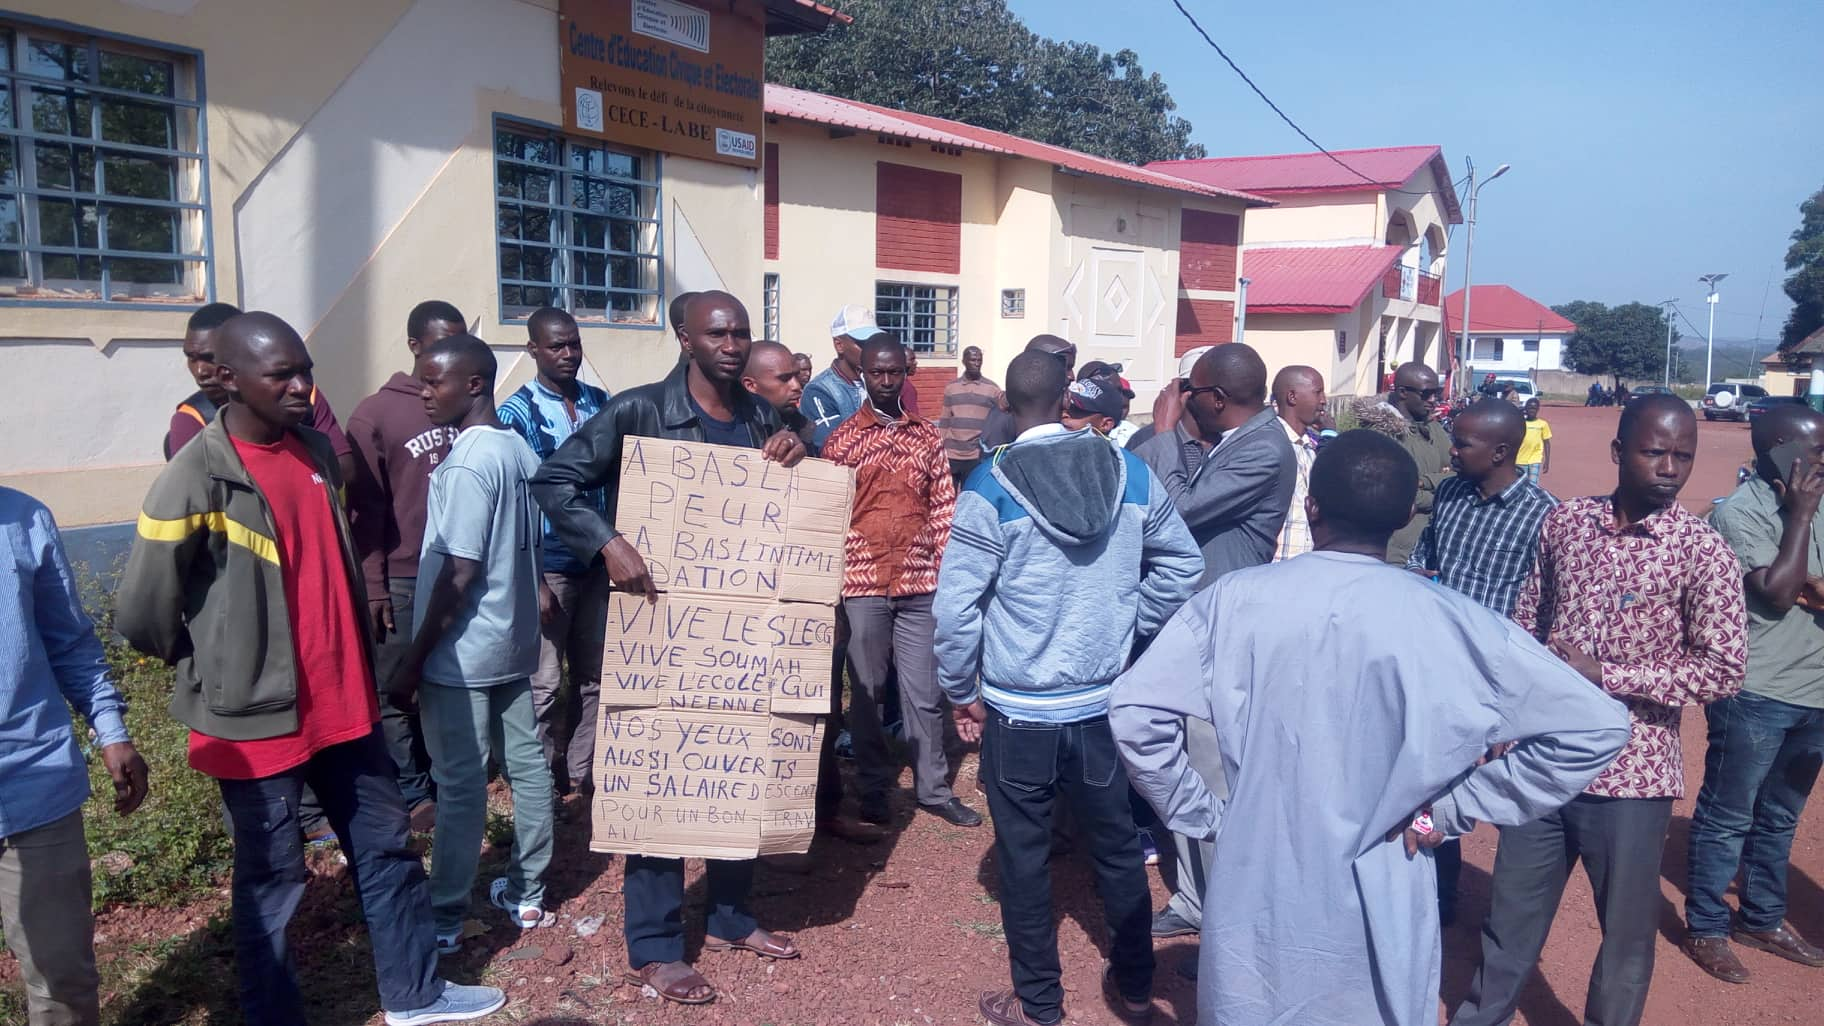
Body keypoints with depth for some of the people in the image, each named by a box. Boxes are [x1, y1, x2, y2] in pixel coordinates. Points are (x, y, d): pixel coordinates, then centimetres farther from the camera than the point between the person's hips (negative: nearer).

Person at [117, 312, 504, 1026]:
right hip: (257, 716, -6)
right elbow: (142, 615, -12)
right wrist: (215, 668, 3)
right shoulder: (195, 480, -17)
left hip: (342, 701, 7)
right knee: (272, 879, 9)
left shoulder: (317, 451, 4)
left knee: (386, 846, 16)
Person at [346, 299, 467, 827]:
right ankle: (413, 796, 16)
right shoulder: (376, 414, -1)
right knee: (396, 693, 4)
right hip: (403, 583, -2)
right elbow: (364, 509, -2)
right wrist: (373, 590, -5)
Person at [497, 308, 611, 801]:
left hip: (600, 562, 5)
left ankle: (585, 775, 25)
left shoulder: (601, 403, 7)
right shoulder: (517, 413, -4)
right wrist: (533, 580, -11)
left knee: (596, 677, 12)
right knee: (545, 684, 3)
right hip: (549, 566, -4)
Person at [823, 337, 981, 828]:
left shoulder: (928, 435, 8)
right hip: (863, 583, -2)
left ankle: (934, 788, 22)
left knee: (924, 692, 9)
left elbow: (944, 507, 7)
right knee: (867, 691, 9)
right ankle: (874, 788, 23)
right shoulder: (842, 439, 0)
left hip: (920, 583, 2)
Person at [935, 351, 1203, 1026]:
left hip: (1019, 711, -3)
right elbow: (1182, 563, 6)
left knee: (1024, 860, 11)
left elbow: (956, 605, -14)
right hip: (1104, 703, 4)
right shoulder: (1129, 472, -3)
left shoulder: (991, 488, -14)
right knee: (1117, 847, 19)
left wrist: (961, 693, -1)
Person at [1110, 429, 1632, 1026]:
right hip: (1379, 916, 0)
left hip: (1256, 901, 1)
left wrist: (1201, 817, -2)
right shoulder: (1451, 621, -12)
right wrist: (1454, 808, -5)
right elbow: (1596, 727, -7)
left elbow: (1134, 710, -14)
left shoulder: (1236, 599, -11)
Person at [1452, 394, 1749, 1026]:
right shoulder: (1564, 521, 0)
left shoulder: (1701, 552, -11)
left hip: (1629, 774, -3)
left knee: (1627, 929, 15)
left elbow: (1724, 669, -13)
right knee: (1512, 913, 18)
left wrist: (1605, 676, -18)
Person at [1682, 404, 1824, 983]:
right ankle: (1706, 930, 16)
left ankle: (1762, 919, 34)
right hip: (1756, 696, -7)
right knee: (1727, 818, 4)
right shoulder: (1740, 513, -14)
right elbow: (1777, 592, -21)